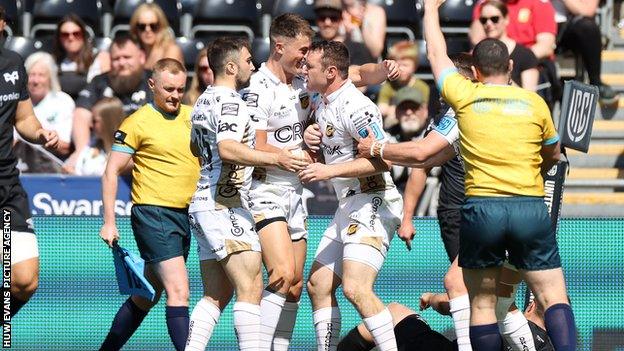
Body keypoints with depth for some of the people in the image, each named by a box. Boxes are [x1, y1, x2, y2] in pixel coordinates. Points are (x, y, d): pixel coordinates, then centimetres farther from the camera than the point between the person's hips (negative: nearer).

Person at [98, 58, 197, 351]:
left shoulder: (192, 116, 10)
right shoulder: (138, 123, -7)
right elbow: (112, 172, -6)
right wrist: (109, 222, -10)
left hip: (186, 214, 7)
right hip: (153, 214, -7)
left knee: (146, 297, 14)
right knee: (179, 291, -17)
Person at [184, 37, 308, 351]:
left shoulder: (204, 100, 18)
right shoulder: (229, 102, -12)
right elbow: (227, 149, -29)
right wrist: (275, 159, -34)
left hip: (203, 204, 10)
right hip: (226, 205, -10)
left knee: (216, 296, 10)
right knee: (251, 289, -14)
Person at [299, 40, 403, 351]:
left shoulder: (354, 106, -17)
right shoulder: (323, 104, 14)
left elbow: (382, 159, -23)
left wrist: (331, 171, -25)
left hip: (373, 206, -11)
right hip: (347, 208, 11)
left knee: (355, 288, -22)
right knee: (318, 285, 9)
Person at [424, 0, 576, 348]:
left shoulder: (465, 97, 5)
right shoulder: (534, 102, 7)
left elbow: (437, 54, 23)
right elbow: (553, 154, 24)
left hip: (480, 206, 0)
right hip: (531, 208, 0)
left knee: (482, 303, 8)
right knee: (554, 297, -2)